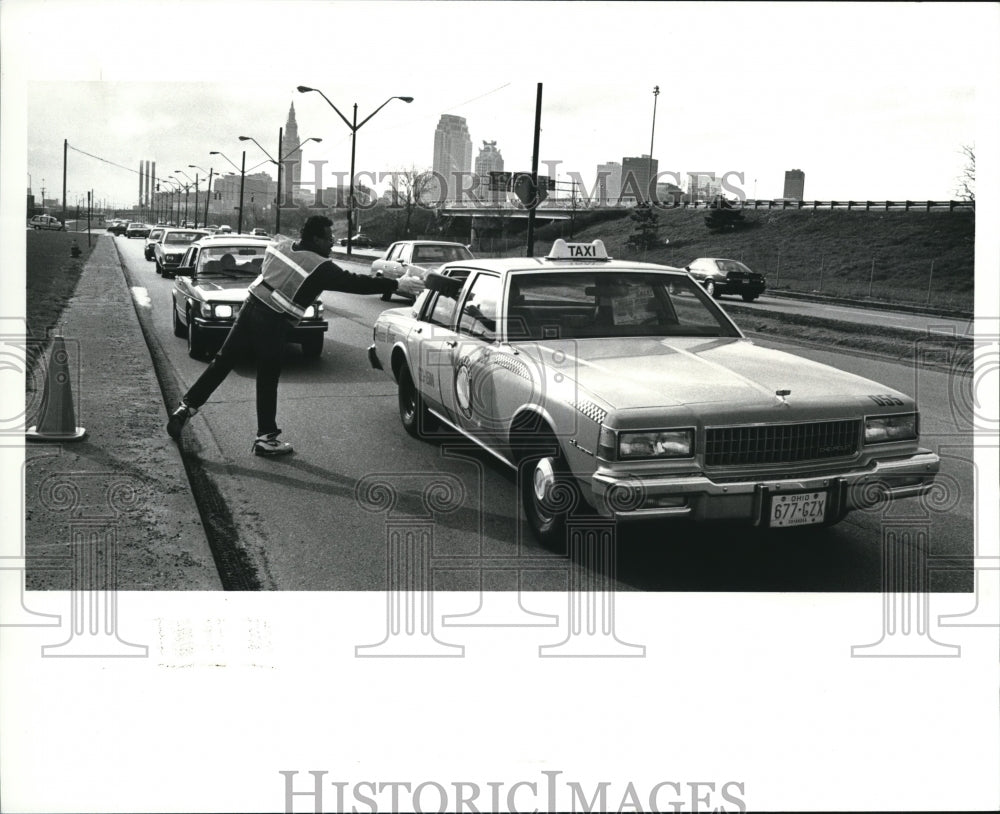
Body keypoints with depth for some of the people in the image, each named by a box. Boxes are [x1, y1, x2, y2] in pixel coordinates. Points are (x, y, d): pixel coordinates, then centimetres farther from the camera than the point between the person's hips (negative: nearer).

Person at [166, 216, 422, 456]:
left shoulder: (280, 246, 8)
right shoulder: (319, 267, -12)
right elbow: (354, 283, -11)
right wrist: (397, 285, -7)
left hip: (251, 308, 6)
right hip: (273, 324, -6)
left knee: (222, 362, 11)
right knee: (267, 381, 3)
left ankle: (186, 407, 11)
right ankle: (265, 438, 11)